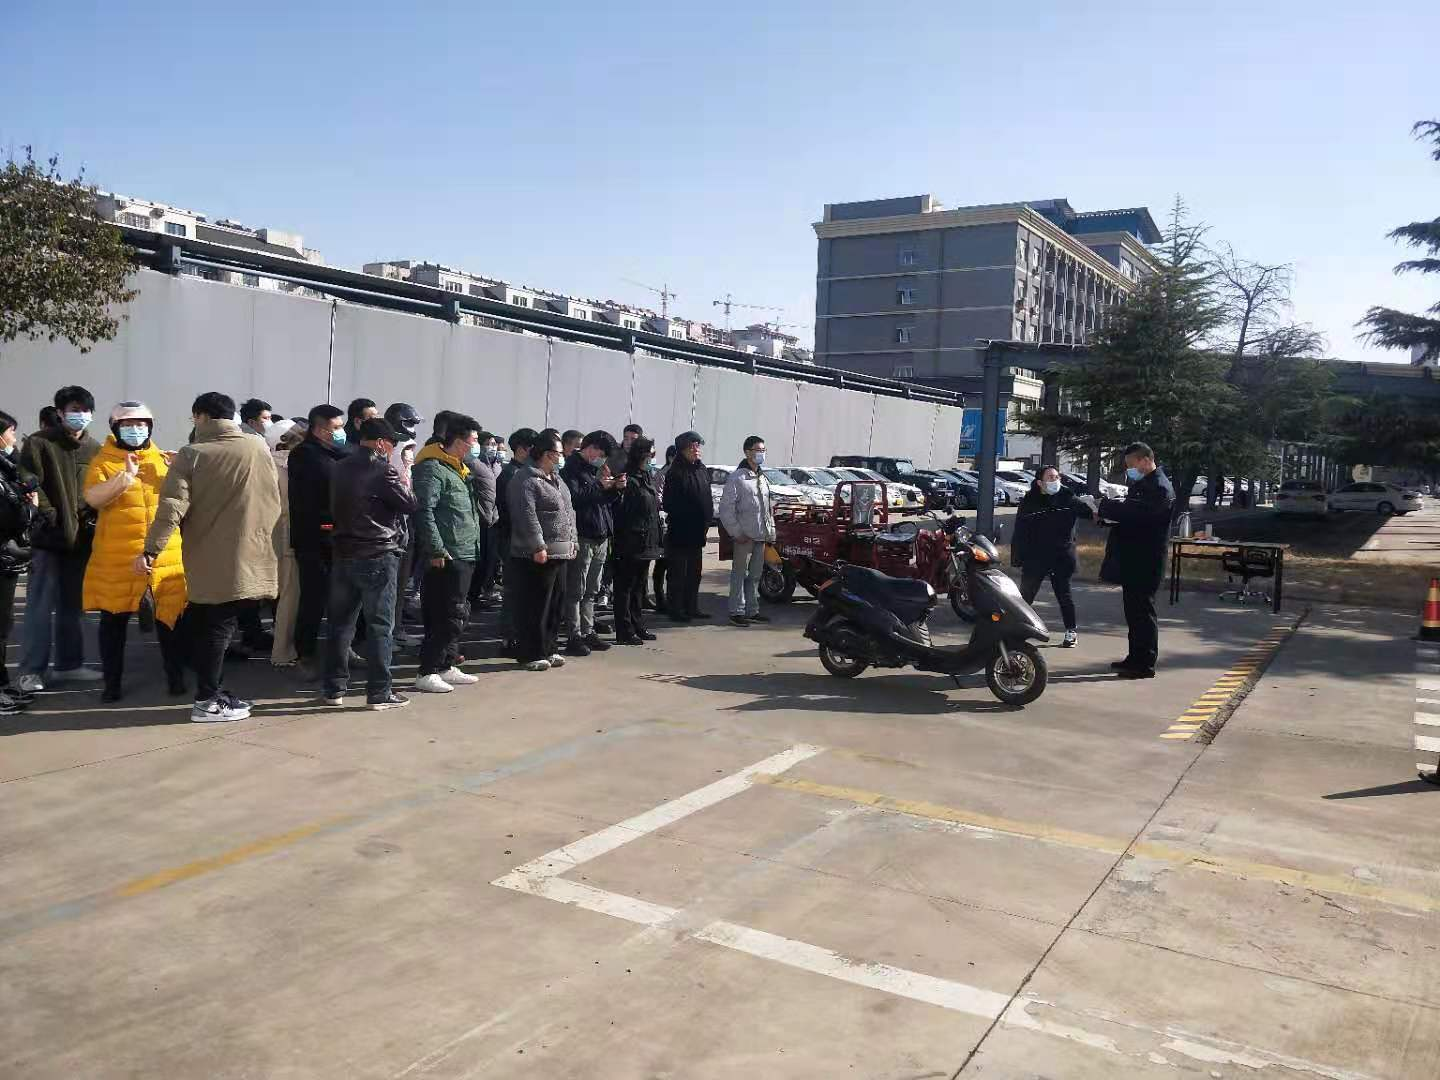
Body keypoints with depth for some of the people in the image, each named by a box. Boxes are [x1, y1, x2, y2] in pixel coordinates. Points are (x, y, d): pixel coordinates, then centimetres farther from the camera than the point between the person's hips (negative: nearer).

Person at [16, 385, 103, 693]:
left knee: (71, 607, 14)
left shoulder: (94, 449, 10)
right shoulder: (39, 443, -4)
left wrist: (93, 519, 1)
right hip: (48, 539, -5)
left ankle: (69, 665, 23)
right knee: (40, 608, -3)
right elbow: (30, 485, -10)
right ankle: (31, 671, 4)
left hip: (80, 540, 5)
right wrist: (48, 516, -14)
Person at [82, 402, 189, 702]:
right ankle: (112, 682, 17)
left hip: (166, 556, 2)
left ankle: (176, 677, 17)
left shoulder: (164, 460, 12)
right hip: (117, 558, -2)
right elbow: (92, 498, -14)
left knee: (170, 617, 5)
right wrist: (125, 477, -27)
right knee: (113, 620, 6)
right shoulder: (103, 461, 2)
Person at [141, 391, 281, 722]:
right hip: (246, 558, 0)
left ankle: (213, 692, 19)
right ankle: (208, 701, 4)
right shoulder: (259, 449, 2)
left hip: (205, 560, 0)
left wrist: (151, 549, -12)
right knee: (218, 628, 3)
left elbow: (172, 506, -12)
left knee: (204, 627, 13)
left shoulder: (191, 454, -3)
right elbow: (273, 502, 11)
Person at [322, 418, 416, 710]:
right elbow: (409, 504, -8)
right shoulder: (382, 469, -12)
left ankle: (334, 688, 17)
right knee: (380, 625, -1)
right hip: (378, 556, -7)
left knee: (340, 623, 11)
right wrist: (403, 479, 6)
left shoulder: (340, 469, 10)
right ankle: (379, 692, 1)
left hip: (344, 554, 7)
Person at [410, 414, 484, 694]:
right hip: (446, 557, -10)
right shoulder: (432, 468, -12)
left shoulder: (459, 468, 18)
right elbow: (424, 511, -19)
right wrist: (436, 550, -21)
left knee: (458, 615, 15)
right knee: (450, 616, -9)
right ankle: (426, 673, -3)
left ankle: (446, 666, 24)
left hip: (465, 555, 10)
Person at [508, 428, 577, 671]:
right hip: (537, 556, -9)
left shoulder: (555, 479, 18)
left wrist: (572, 541, 18)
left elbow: (568, 512, 23)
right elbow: (527, 516, -20)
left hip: (560, 553, 10)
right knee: (534, 606, -4)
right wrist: (538, 547, -23)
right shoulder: (525, 480, -12)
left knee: (553, 605, 14)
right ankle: (530, 655, 3)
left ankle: (547, 649, 24)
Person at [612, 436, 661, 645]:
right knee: (625, 587, -1)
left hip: (646, 544, 9)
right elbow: (620, 512, -20)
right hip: (630, 544, -9)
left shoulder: (647, 477, 14)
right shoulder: (628, 479, -15)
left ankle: (638, 627, 26)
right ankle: (625, 632, 3)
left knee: (639, 587, 17)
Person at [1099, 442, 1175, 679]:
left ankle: (1145, 664, -1)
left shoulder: (1159, 487, -15)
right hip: (1132, 560, 10)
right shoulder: (1141, 483, 18)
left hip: (1145, 562, -10)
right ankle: (1136, 658, 24)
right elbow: (1129, 511, 18)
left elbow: (1139, 512, -28)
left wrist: (1106, 507, -20)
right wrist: (1108, 512, -3)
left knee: (1142, 610, -6)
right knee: (1134, 610, 15)